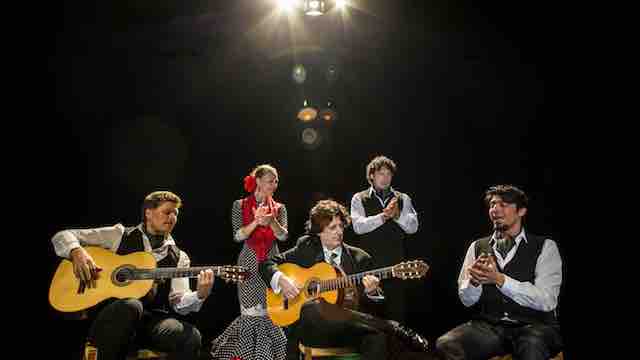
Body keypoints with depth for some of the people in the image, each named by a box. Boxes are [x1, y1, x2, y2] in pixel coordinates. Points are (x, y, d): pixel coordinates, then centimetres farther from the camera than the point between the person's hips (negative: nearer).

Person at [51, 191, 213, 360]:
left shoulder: (179, 257, 15)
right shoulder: (120, 235, 11)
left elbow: (179, 302, 3)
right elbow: (62, 236, 11)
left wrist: (200, 295, -19)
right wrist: (77, 252, -11)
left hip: (151, 319, 1)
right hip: (108, 312, -1)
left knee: (190, 337, -29)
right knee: (130, 306, -37)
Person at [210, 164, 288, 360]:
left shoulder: (279, 208, 9)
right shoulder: (240, 205, 2)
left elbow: (283, 236, -3)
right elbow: (238, 236, -6)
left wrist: (271, 221, -21)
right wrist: (256, 222, -20)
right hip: (249, 264, -2)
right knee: (251, 314, -5)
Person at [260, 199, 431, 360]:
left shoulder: (360, 258, 13)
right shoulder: (306, 248, 12)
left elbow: (378, 304, 11)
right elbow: (267, 263, 12)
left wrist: (369, 293, -12)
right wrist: (281, 280, -8)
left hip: (348, 328, -1)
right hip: (312, 329, 1)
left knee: (377, 338, -37)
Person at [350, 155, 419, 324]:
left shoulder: (403, 199, 12)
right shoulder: (360, 199, 5)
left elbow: (413, 227, 0)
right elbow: (358, 226, -10)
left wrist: (397, 214, -16)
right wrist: (384, 215, -18)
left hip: (396, 264, 2)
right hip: (368, 264, -2)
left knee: (397, 311, 2)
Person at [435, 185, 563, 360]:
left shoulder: (545, 246, 1)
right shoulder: (478, 247, 10)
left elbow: (546, 301, -11)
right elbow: (466, 299, 5)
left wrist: (499, 279, -21)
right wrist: (474, 280, -17)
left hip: (534, 326, -2)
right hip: (488, 326, 3)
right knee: (446, 344, -24)